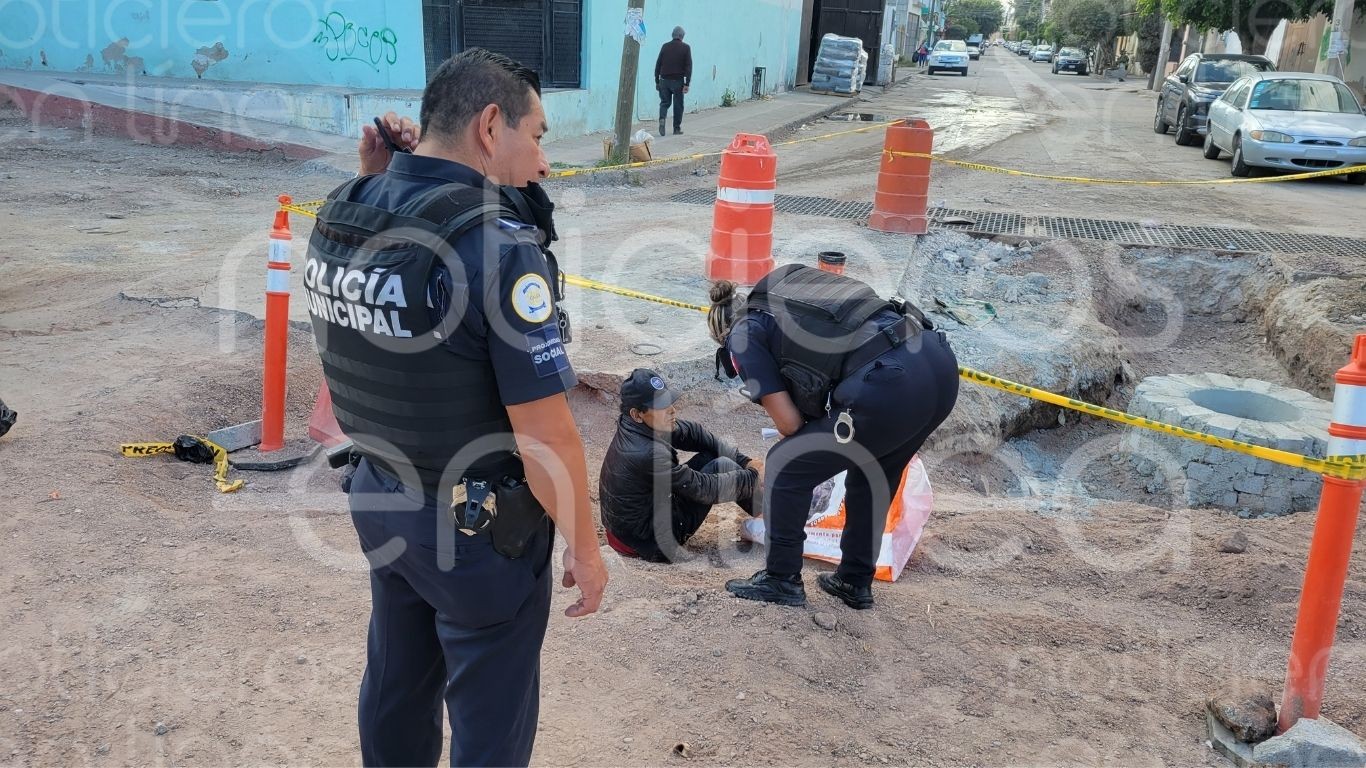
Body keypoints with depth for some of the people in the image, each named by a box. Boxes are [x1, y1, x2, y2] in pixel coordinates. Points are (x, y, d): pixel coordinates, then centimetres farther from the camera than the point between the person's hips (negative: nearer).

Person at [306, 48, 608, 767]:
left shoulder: (337, 213, -5)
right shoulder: (497, 243, -27)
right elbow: (545, 437, -25)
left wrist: (379, 175, 3)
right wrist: (583, 546, -10)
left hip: (379, 498, 7)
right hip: (479, 524, -7)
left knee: (395, 689, 26)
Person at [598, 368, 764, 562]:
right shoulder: (647, 454, -32)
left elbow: (693, 433, 4)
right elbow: (705, 489, -23)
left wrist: (742, 460, -1)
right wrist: (753, 476, -11)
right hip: (650, 541, -9)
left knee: (710, 455, 7)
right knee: (722, 466, -9)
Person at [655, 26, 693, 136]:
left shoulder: (665, 46, 5)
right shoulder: (686, 47, -2)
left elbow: (658, 64, 7)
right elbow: (688, 66, -7)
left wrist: (657, 81, 13)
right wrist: (687, 83, -7)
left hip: (664, 80, 2)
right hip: (678, 81, -2)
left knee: (665, 102, 12)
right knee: (678, 105, 8)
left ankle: (662, 118, -14)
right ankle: (677, 128, 11)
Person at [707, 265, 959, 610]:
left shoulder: (743, 335, 10)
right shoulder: (786, 288, 30)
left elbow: (789, 423, 4)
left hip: (888, 388, -8)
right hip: (941, 363, 8)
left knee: (785, 468, 13)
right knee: (873, 476, 30)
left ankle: (781, 580, 24)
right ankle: (855, 582, 40)